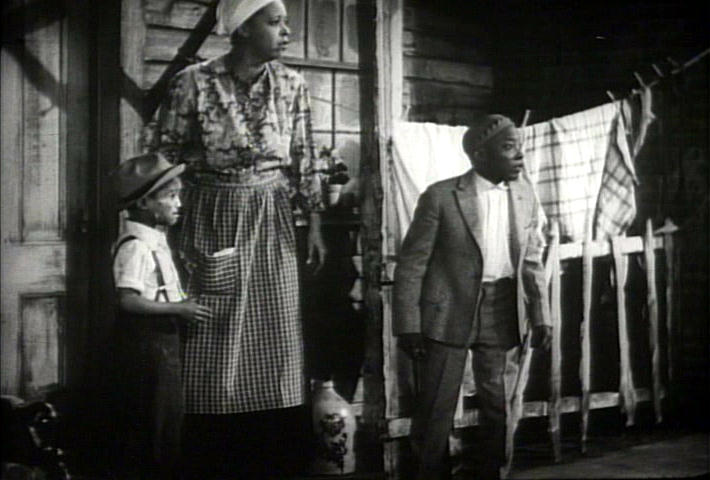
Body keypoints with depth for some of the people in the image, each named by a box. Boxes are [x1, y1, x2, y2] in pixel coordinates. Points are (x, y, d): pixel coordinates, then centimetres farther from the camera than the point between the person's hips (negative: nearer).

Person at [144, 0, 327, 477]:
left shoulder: (291, 85, 3)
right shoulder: (195, 81, -8)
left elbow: (304, 161, 9)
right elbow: (161, 156, -4)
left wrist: (315, 226, 6)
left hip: (273, 223, 3)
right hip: (213, 219, -3)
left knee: (276, 342, 5)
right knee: (214, 344, 1)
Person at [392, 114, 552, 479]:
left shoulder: (525, 195, 3)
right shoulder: (441, 197, -11)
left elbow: (532, 261, 10)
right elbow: (411, 264, -8)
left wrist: (540, 316, 4)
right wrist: (408, 325, -11)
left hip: (501, 314, 4)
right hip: (448, 313, -4)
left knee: (496, 401, 12)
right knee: (437, 404, 2)